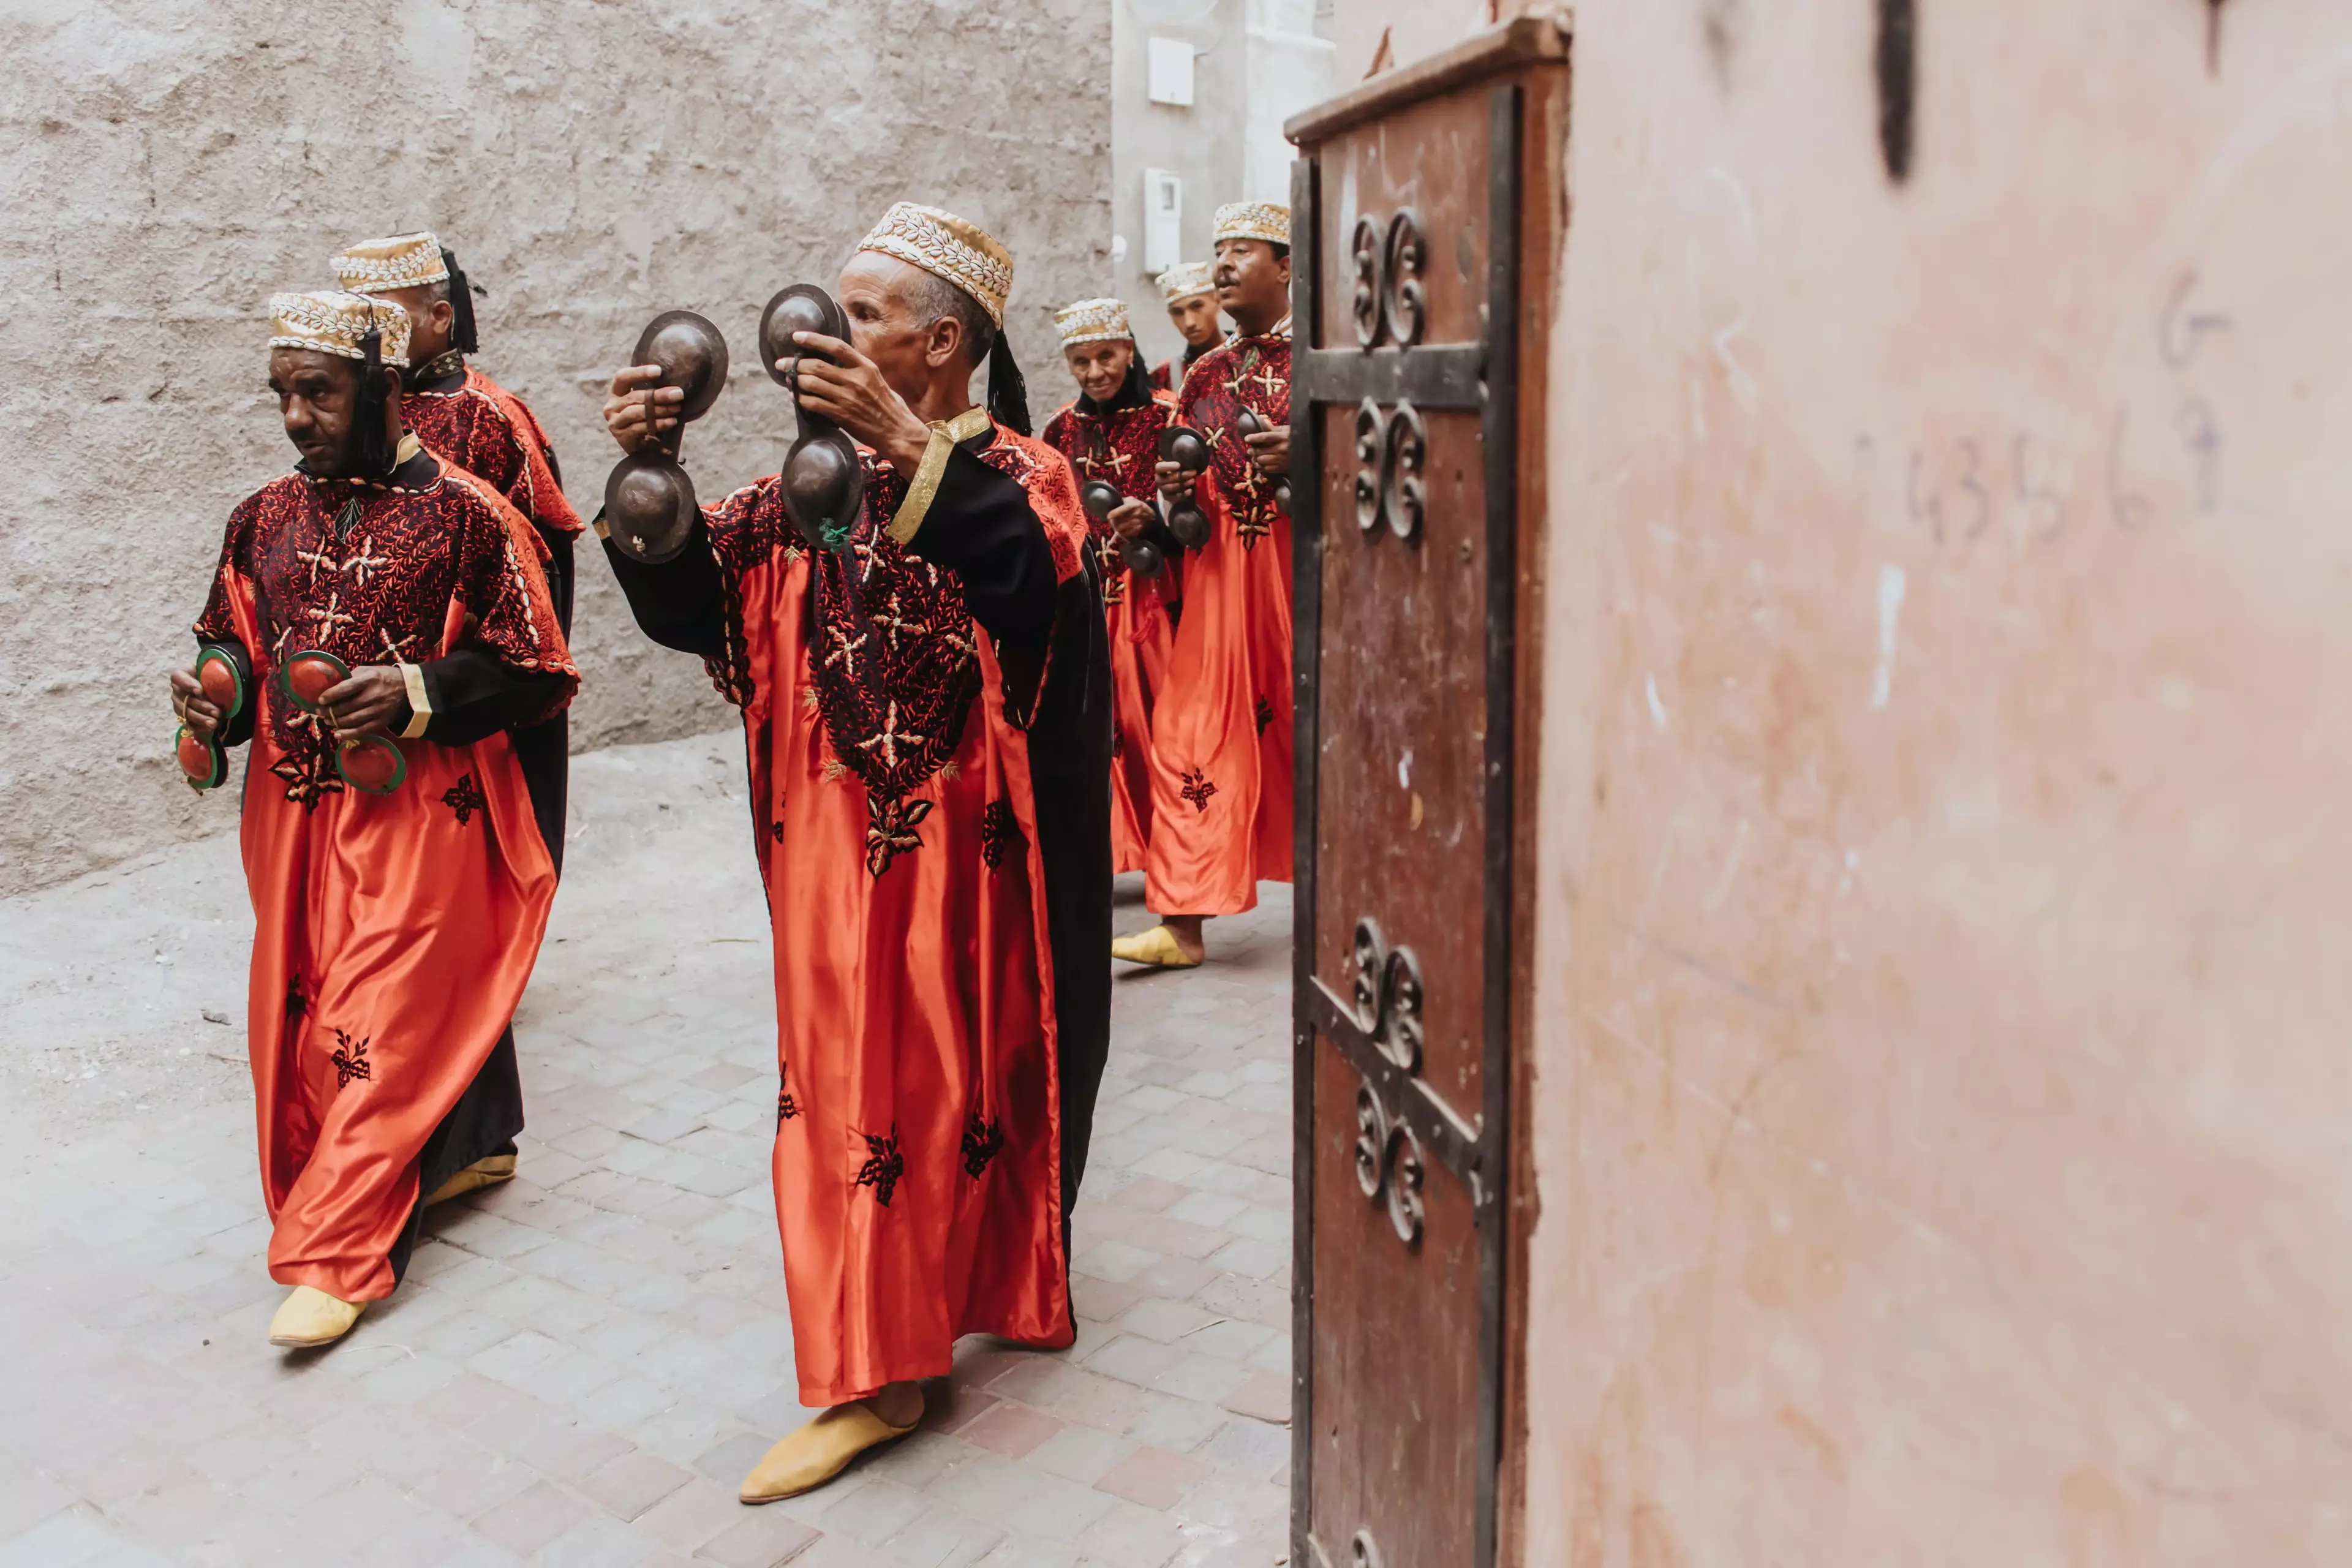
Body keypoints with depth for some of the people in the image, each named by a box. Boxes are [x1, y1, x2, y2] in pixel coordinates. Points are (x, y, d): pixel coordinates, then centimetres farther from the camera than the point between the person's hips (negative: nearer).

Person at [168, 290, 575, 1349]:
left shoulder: (466, 516, -8)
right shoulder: (265, 519, 9)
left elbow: (537, 670, -6)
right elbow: (233, 643, 21)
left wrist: (418, 695, -19)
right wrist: (216, 686, -2)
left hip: (420, 815, -6)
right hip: (296, 811, 6)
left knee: (384, 1023, -4)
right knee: (297, 1017, 11)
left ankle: (336, 1255, 4)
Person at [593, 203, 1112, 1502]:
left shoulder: (1013, 472, -6)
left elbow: (1036, 568, -29)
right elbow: (692, 599, 0)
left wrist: (909, 447, -37)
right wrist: (646, 473, -15)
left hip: (965, 855, -4)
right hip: (837, 852, 5)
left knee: (970, 1075, 7)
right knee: (851, 1089, 12)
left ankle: (995, 1282, 30)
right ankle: (873, 1373, 27)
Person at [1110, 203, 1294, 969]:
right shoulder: (1205, 374, 18)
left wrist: (1302, 453, -21)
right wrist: (1174, 492, 0)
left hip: (1300, 560, -5)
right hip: (1220, 570, 5)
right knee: (1193, 730, -1)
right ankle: (1183, 923, 4)